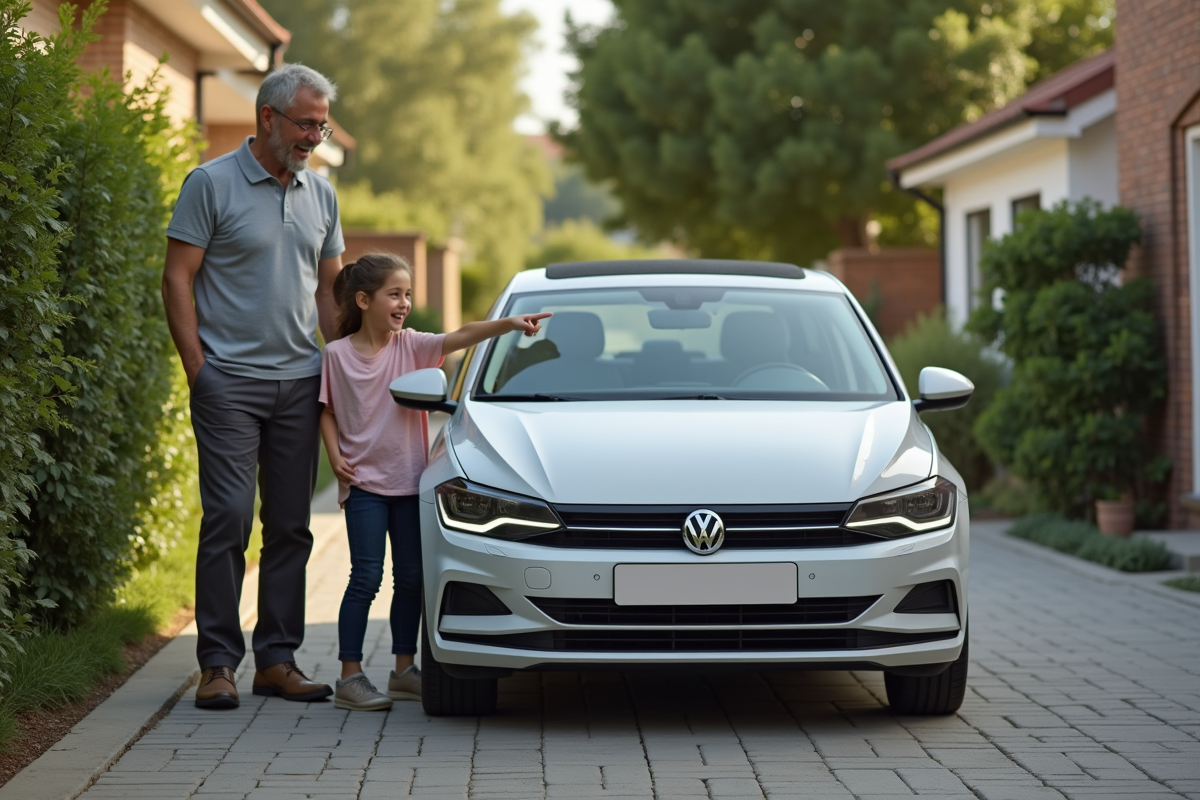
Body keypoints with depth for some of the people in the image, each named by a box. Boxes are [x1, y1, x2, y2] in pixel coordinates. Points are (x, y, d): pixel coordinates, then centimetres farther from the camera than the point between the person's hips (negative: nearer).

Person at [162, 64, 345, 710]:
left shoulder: (321, 195, 13)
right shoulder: (211, 184, -4)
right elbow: (178, 279, -5)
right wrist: (197, 367, -11)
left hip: (299, 383, 5)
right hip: (230, 382, -5)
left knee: (291, 526, 6)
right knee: (228, 519, -8)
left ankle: (277, 658, 14)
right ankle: (217, 663, 0)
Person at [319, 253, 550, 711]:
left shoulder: (410, 346, 0)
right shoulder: (337, 354, -5)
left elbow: (460, 337, -15)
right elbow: (327, 411, 4)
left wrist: (509, 324, -29)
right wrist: (335, 455, -10)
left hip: (408, 479, 3)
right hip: (363, 480, -3)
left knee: (410, 577, 7)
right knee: (366, 577, -6)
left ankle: (404, 671, 18)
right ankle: (350, 677, -1)